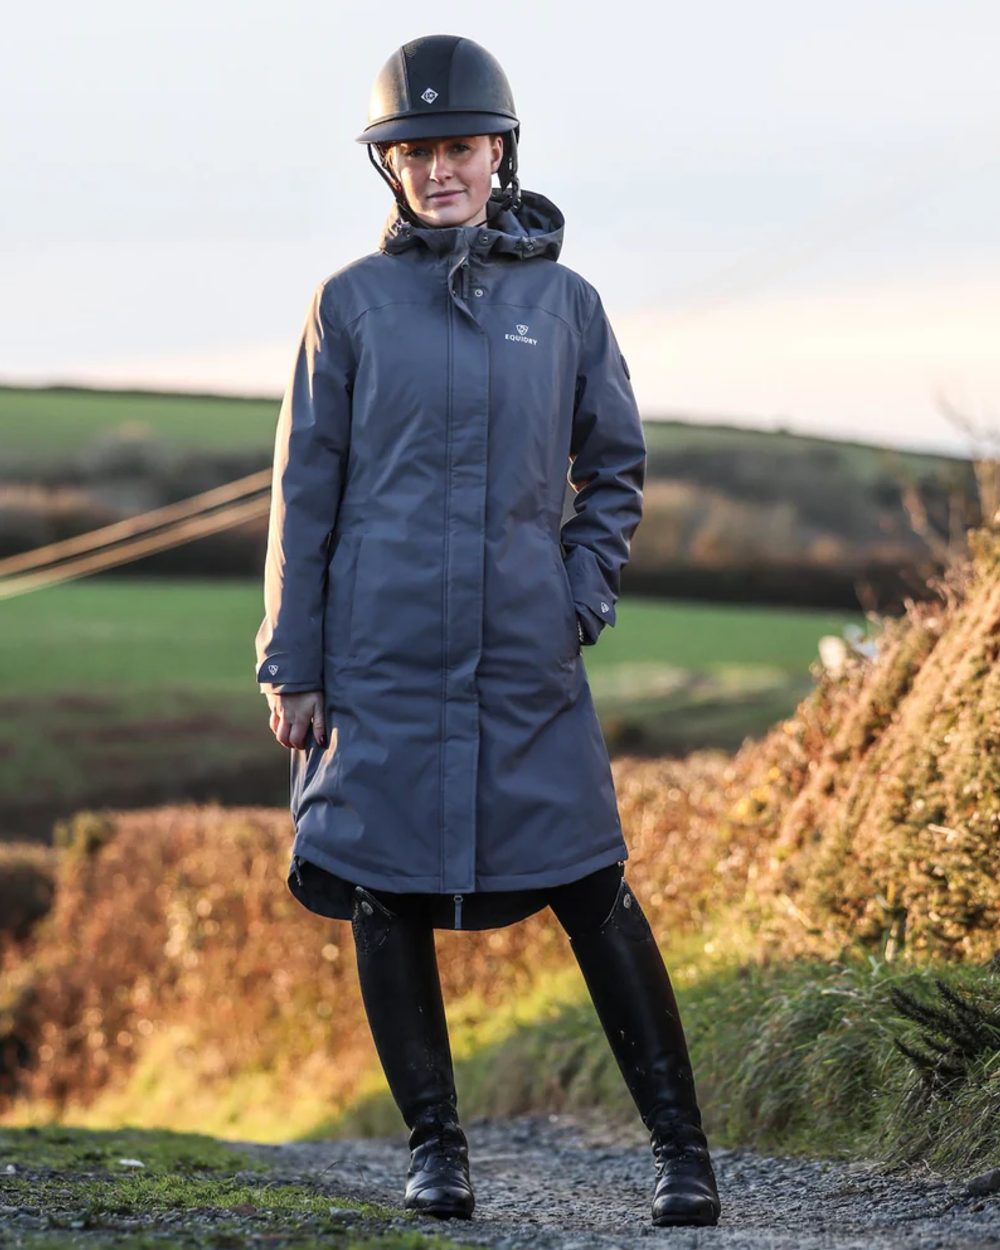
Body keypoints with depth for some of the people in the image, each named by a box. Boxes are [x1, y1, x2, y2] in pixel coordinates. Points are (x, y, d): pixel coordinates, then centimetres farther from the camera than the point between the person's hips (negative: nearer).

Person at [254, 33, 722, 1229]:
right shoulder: (350, 304, 4)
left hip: (527, 660, 0)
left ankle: (680, 1147, 4)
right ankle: (434, 1145, 15)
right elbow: (304, 492, 5)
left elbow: (615, 467, 17)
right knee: (385, 898, 1)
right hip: (381, 657, 0)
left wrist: (584, 594, 2)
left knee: (592, 893, -3)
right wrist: (289, 665, 1)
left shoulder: (565, 303, 7)